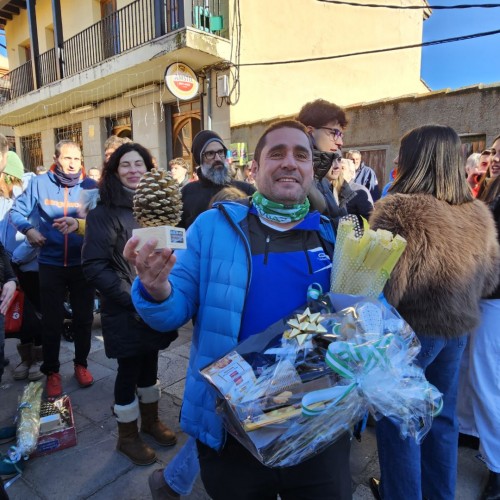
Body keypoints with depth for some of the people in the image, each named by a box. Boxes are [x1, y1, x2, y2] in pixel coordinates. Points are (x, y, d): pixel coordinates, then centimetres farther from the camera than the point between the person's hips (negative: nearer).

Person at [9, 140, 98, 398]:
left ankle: (81, 364, 33)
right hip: (51, 264, 0)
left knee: (84, 317, 12)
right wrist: (28, 230, -13)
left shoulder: (90, 185, -4)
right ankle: (51, 371, 29)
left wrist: (78, 223, -26)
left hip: (83, 263, 1)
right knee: (52, 320, 10)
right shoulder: (40, 183, -3)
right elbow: (16, 211, 4)